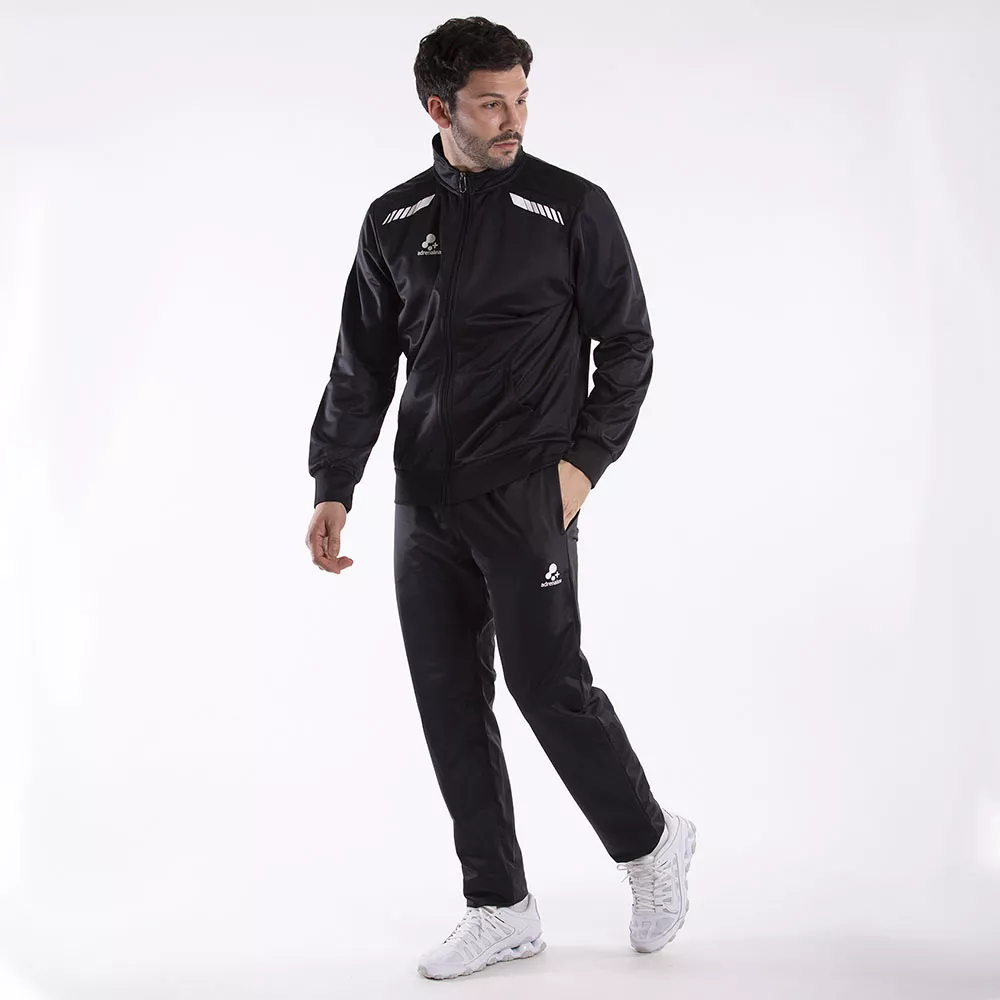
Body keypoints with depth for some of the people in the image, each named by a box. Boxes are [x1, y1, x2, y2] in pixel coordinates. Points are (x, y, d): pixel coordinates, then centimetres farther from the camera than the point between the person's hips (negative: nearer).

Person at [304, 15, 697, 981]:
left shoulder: (573, 209, -2)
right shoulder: (394, 222, 8)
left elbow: (628, 344, 2)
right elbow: (361, 366, 11)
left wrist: (584, 462, -8)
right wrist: (333, 488, 3)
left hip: (527, 498, -4)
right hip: (425, 502, 5)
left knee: (547, 683, -7)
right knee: (450, 703, 6)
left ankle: (650, 843, 20)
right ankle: (500, 909, 17)